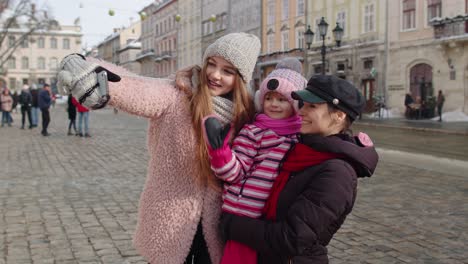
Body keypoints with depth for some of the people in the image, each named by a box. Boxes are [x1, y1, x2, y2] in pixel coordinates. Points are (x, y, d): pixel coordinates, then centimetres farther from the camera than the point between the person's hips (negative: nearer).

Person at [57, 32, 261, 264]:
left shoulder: (243, 115, -3)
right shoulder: (175, 94, -15)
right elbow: (138, 92, -36)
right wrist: (98, 79, -56)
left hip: (214, 229, 3)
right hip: (168, 225, -3)